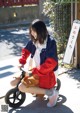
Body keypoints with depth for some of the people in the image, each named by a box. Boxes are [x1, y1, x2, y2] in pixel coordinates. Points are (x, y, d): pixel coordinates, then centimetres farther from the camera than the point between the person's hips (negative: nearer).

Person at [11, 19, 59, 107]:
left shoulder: (50, 42, -20)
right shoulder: (33, 41, -1)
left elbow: (51, 63, -27)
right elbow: (26, 51, 18)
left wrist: (33, 72, -26)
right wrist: (22, 62, 1)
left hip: (47, 72, -7)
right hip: (36, 70, 8)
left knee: (22, 87, -21)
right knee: (13, 83, 1)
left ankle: (51, 93, -12)